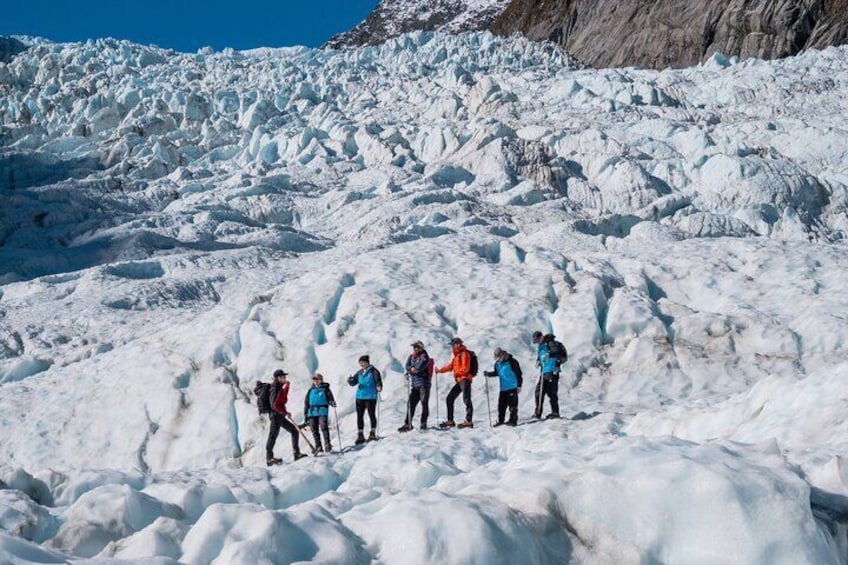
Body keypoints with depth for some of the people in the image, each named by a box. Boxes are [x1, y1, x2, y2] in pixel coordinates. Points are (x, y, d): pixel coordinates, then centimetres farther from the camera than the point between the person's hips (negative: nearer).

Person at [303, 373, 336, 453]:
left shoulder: (325, 389, 6)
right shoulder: (311, 391, 15)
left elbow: (330, 398, 1)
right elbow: (306, 402, 17)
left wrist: (332, 402, -23)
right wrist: (305, 414, 14)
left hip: (322, 411, -4)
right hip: (312, 412, 4)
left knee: (323, 427, -18)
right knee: (314, 430, 3)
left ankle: (327, 444, -15)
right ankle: (318, 447, 11)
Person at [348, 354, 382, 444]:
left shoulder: (373, 371, -5)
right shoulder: (359, 373, 12)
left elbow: (378, 381, -14)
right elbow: (353, 382, 11)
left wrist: (379, 387, -34)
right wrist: (350, 380, -11)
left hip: (371, 396, -6)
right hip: (360, 396, 6)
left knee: (371, 414, -1)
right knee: (359, 416, 5)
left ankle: (373, 433, 11)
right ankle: (360, 436, 11)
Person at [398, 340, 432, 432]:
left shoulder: (424, 356, -3)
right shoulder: (411, 357, 16)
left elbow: (421, 366, -15)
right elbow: (407, 366, 3)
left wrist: (411, 369, -3)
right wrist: (412, 369, -17)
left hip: (423, 384, -5)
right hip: (414, 385, 5)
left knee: (424, 403, -2)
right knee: (410, 404, 3)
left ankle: (423, 423, 7)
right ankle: (408, 424, 6)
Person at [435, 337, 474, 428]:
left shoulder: (464, 353, -7)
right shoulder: (457, 355, 21)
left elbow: (465, 368, -16)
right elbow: (451, 366, 27)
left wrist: (456, 373, -22)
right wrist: (440, 370, 21)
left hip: (465, 379, -10)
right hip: (459, 380, 10)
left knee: (466, 399, -15)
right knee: (449, 398, 9)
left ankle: (468, 421, -20)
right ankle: (450, 421, 11)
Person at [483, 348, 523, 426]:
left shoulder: (511, 362, -10)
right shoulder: (497, 363, 9)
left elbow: (518, 373, -8)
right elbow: (496, 373, 25)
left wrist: (519, 385, -11)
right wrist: (488, 374, 8)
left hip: (512, 387, -6)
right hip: (503, 388, 6)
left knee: (512, 404, -6)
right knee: (501, 405, 5)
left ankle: (513, 420, -1)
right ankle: (500, 421, 13)